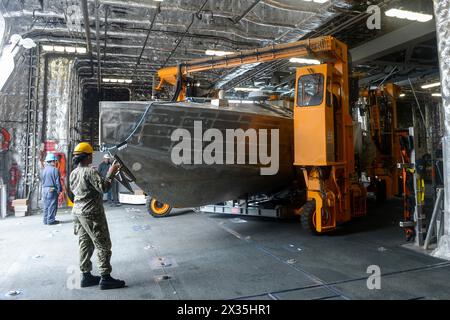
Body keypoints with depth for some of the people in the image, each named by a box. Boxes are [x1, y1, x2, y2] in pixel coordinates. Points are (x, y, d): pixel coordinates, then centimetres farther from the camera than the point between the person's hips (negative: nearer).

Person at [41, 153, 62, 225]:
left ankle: (45, 220, 18)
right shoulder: (55, 170, -11)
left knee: (46, 205, 13)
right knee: (52, 206, -1)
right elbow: (57, 181, -11)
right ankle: (50, 220, 1)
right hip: (52, 190, -7)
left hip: (44, 189, 7)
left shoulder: (43, 170, 9)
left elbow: (42, 180, 15)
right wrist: (59, 190, -4)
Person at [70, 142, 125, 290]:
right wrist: (110, 174, -14)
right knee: (103, 245, -2)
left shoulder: (73, 173, 9)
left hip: (77, 212, 9)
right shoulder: (90, 171, -18)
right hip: (91, 213, -9)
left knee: (85, 244, 15)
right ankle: (105, 278, 1)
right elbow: (103, 188, -24)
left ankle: (86, 275, 21)